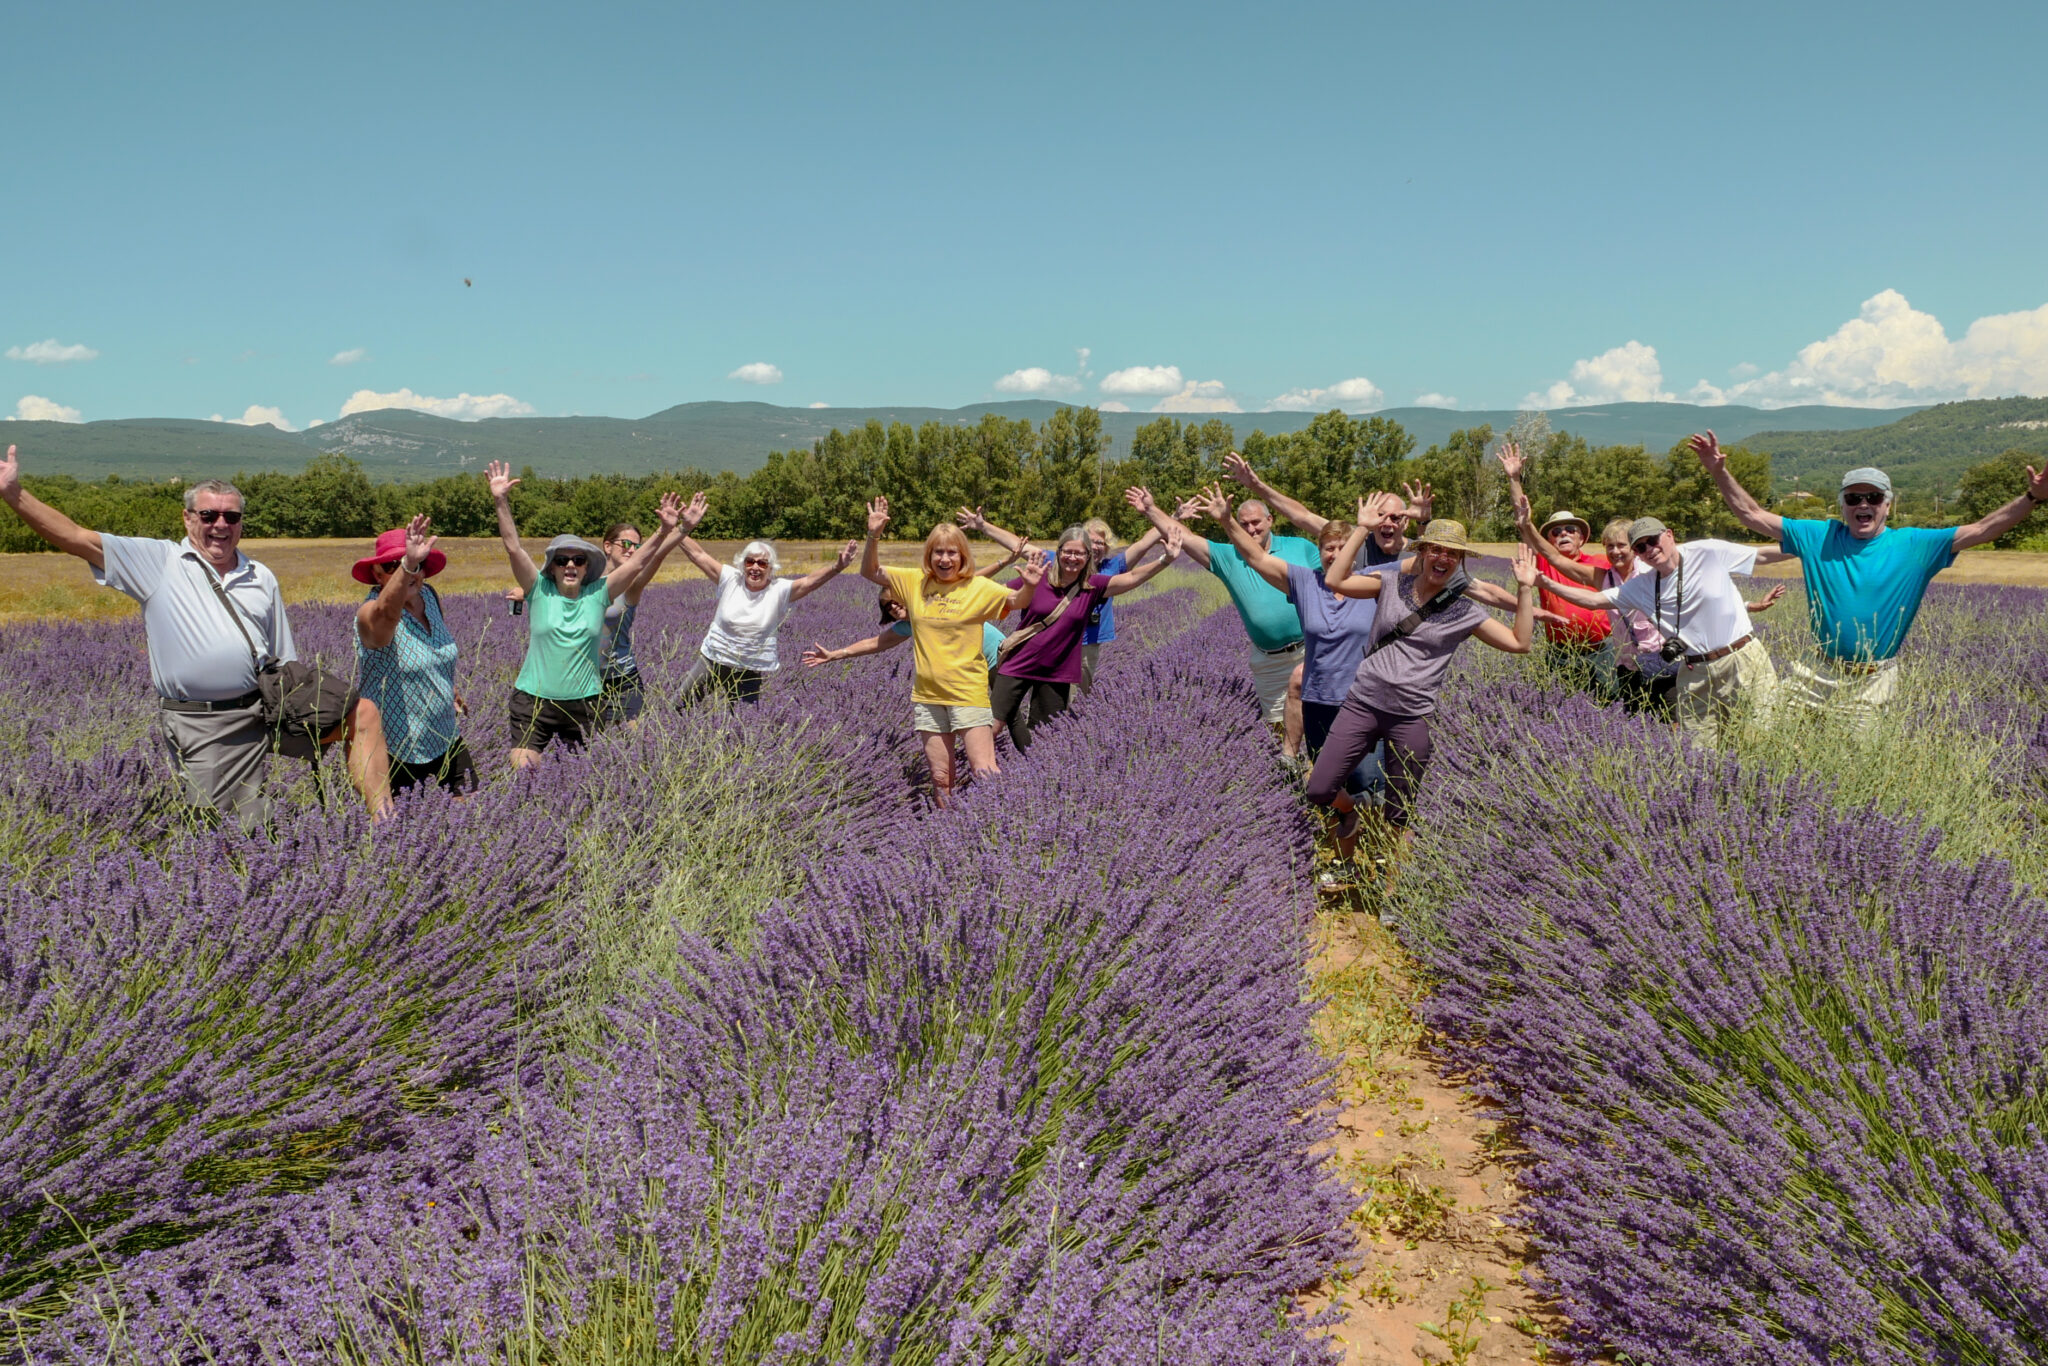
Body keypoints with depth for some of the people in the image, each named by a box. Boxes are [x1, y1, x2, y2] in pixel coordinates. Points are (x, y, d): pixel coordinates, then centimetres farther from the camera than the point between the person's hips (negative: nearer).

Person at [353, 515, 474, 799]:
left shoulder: (429, 596, 2)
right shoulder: (371, 614, -19)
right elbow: (386, 613, -45)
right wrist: (406, 564, -60)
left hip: (446, 740, 6)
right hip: (397, 749, -6)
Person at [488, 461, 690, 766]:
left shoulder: (598, 594, 1)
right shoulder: (540, 591, -1)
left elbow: (639, 562, -4)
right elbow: (513, 548, -10)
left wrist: (668, 532, -15)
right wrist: (501, 501, -20)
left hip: (584, 704, 1)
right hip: (533, 700, -1)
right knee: (522, 771, -4)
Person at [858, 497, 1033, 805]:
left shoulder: (978, 587, -7)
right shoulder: (915, 582, 3)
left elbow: (1017, 601, -17)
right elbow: (870, 572, 6)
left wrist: (1029, 586, -38)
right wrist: (873, 536, -9)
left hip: (968, 693, -4)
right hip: (927, 694, 4)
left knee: (985, 772, -8)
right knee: (940, 779, 11)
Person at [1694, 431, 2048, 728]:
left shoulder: (1913, 545, 0)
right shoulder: (1818, 537, 1)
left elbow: (1981, 530, -4)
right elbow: (1752, 515, 1)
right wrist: (1719, 472, -9)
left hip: (1874, 683, -1)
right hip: (1820, 674, 1)